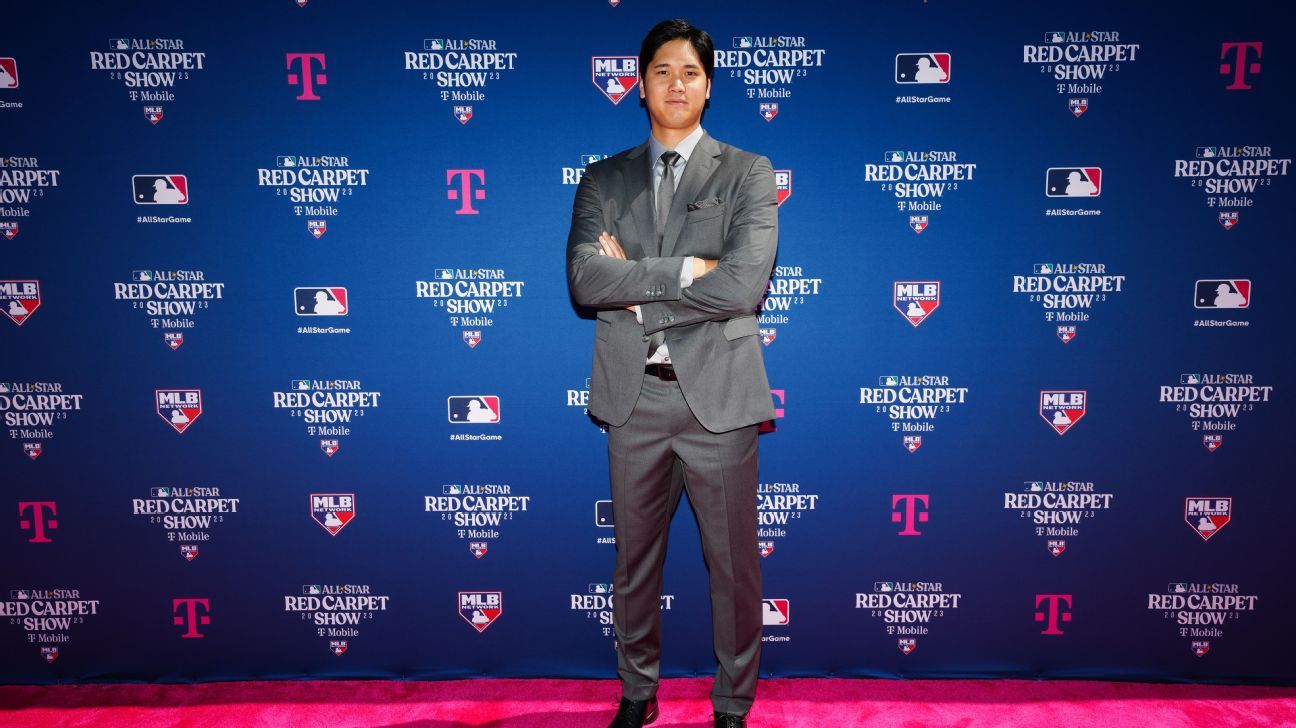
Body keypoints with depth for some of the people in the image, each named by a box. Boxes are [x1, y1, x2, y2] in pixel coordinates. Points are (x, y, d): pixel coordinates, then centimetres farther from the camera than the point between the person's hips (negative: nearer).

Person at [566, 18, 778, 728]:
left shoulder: (748, 174, 1)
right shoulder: (603, 179, 8)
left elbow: (744, 286, -15)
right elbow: (584, 279, -9)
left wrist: (637, 287, -10)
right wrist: (685, 270, -16)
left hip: (718, 395, -2)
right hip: (633, 396, 3)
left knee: (733, 565, 9)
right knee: (634, 559, 16)